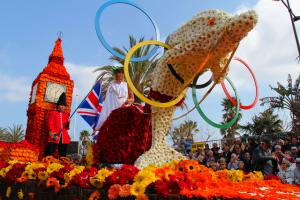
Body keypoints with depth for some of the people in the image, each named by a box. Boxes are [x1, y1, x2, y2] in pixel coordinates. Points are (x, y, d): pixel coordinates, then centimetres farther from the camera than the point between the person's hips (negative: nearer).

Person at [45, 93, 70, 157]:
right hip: (55, 136, -4)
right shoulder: (53, 113, 6)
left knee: (63, 155, 7)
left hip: (64, 137, 5)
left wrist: (68, 124, -4)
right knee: (49, 153, -7)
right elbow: (50, 123, -2)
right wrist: (52, 133, -13)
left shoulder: (66, 115, 19)